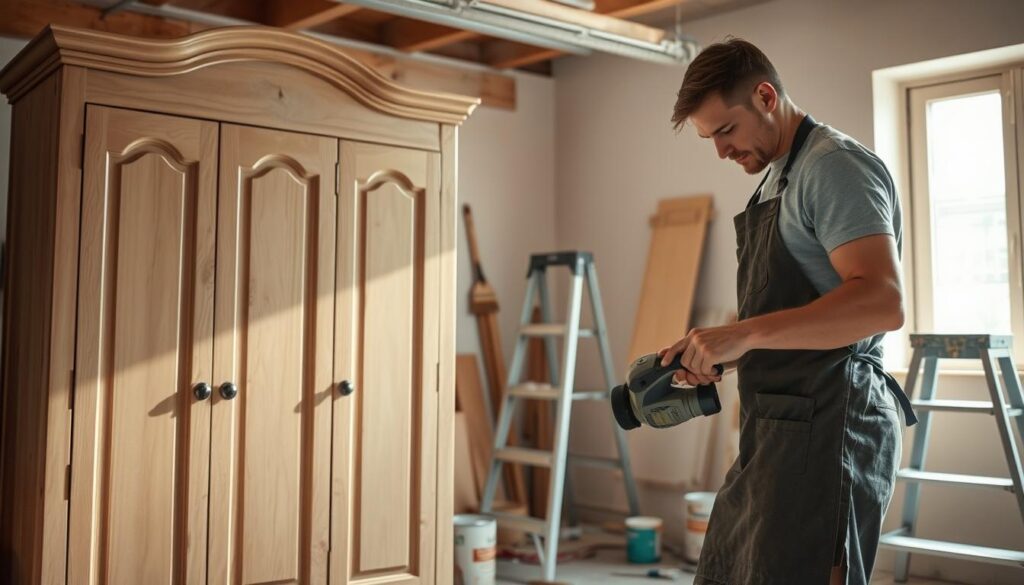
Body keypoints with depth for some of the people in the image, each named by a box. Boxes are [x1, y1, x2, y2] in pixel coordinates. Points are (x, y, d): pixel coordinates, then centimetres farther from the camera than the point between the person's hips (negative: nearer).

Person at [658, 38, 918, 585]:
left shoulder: (834, 165, -11)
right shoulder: (777, 178, 19)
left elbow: (882, 302, -24)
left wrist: (744, 334, -28)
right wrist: (717, 354, 7)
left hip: (828, 430, -10)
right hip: (780, 429, 10)